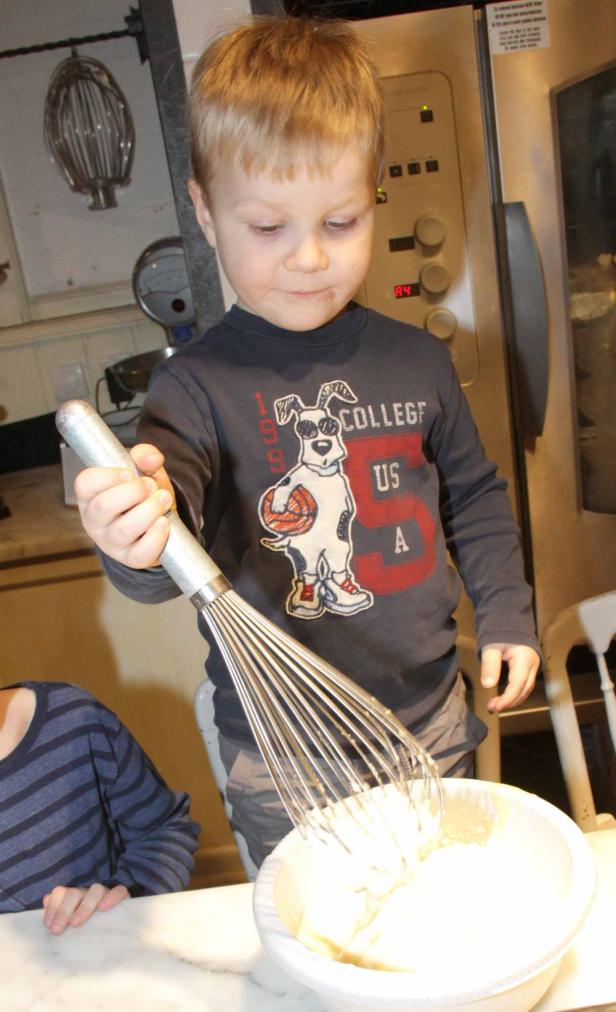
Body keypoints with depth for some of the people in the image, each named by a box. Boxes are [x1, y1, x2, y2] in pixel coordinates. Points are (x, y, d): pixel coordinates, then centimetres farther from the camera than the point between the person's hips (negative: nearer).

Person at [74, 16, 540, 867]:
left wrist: (506, 609, 3)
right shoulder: (198, 385, -14)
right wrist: (140, 541, -51)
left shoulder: (415, 360, -3)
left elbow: (474, 495, 9)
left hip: (430, 722, 4)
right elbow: (172, 492, -30)